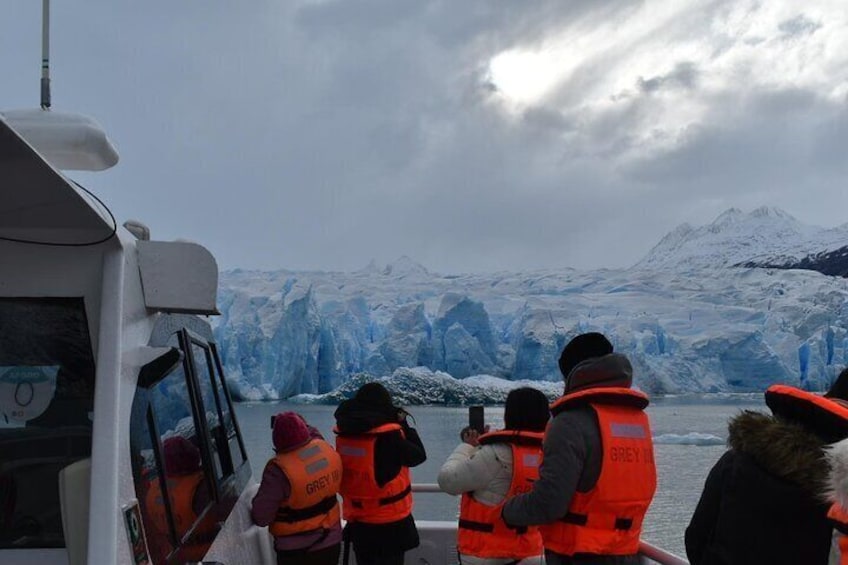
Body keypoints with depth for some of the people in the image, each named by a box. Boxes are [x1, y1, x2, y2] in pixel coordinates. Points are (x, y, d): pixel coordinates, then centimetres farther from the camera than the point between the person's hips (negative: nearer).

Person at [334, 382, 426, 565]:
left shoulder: (343, 434, -5)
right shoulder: (388, 436, -22)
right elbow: (419, 456, -9)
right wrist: (404, 424, 2)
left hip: (357, 522, 5)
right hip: (390, 523, -5)